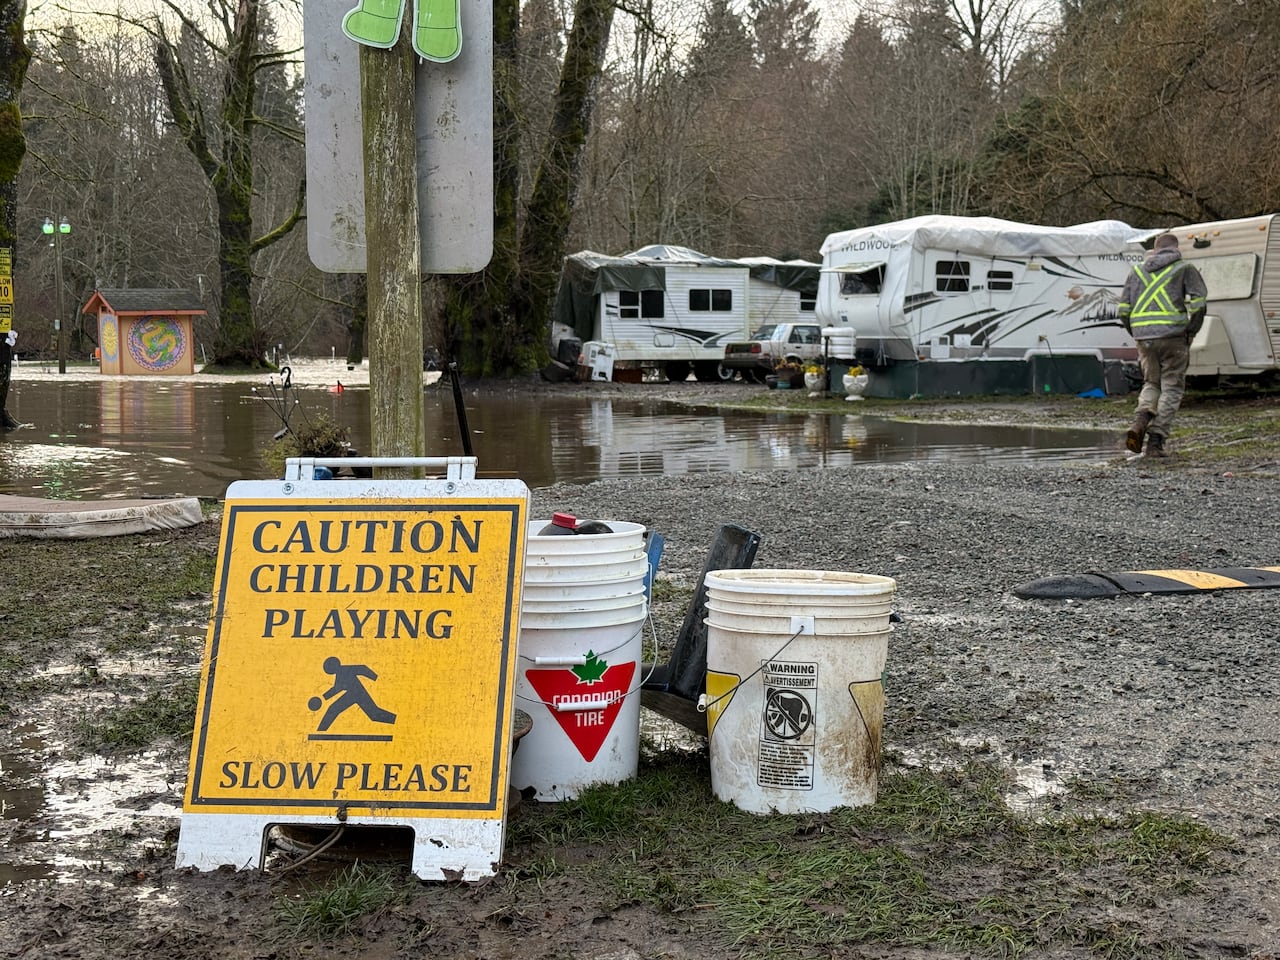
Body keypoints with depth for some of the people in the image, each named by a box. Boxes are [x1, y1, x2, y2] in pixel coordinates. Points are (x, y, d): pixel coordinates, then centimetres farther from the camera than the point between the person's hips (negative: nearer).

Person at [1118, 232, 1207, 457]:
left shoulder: (1138, 271, 16)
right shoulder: (1185, 269, 6)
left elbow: (1124, 309, 12)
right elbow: (1198, 303, -7)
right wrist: (1190, 333, 3)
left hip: (1144, 338, 3)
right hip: (1173, 336, -3)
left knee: (1151, 383, 19)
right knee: (1171, 388, 5)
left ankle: (1141, 421, -9)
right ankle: (1156, 441, -3)